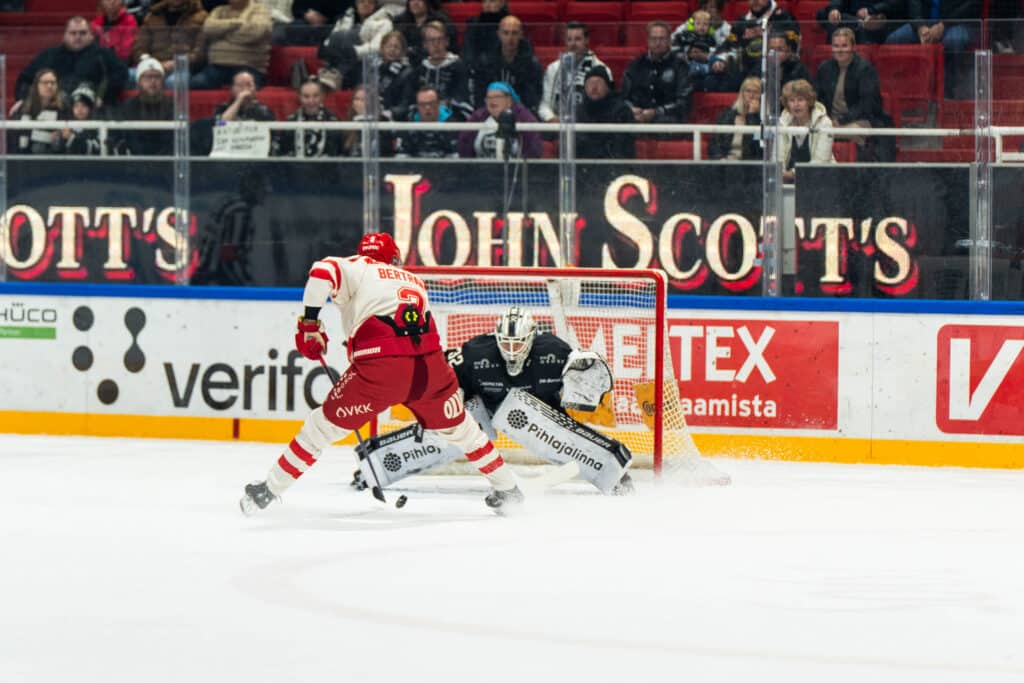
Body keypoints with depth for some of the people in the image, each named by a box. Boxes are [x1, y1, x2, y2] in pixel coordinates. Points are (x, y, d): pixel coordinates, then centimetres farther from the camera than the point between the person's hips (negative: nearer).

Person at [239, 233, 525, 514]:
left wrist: (309, 322, 2)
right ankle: (506, 488, 37)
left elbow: (322, 272, -5)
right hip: (430, 363, 4)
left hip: (381, 366, -4)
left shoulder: (359, 268, 16)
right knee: (456, 426, 28)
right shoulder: (415, 281, 31)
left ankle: (268, 490, 12)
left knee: (325, 425, 11)